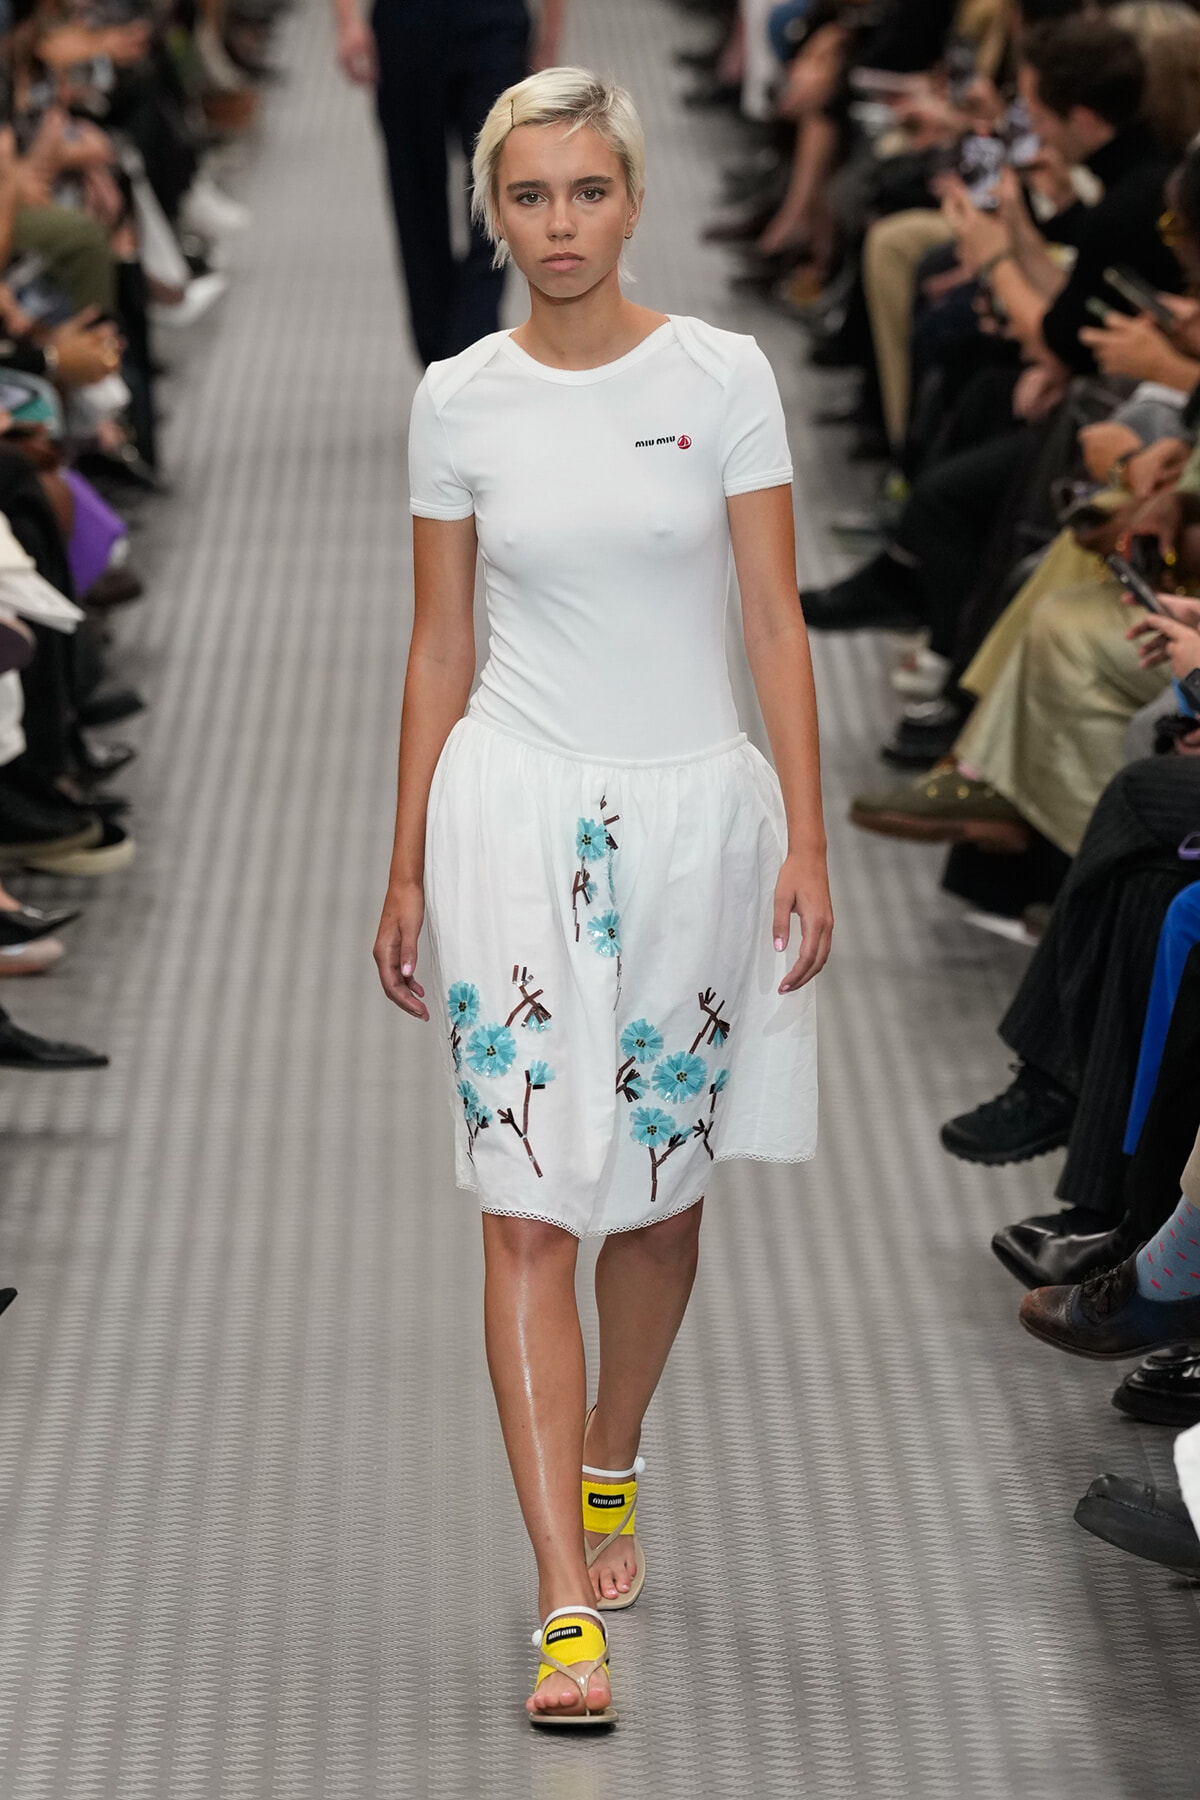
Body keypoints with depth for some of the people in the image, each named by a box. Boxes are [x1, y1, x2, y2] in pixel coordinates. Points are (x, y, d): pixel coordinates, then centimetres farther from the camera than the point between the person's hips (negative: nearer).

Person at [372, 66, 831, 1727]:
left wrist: (807, 841, -7)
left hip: (697, 811, 0)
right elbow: (439, 648, 7)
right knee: (530, 1206, -8)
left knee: (659, 1184, 13)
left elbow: (776, 621, -2)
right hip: (518, 814, 0)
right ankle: (569, 1609, -10)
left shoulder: (721, 375, -2)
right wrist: (408, 871, 8)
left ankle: (609, 1471, 39)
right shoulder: (458, 401, 1)